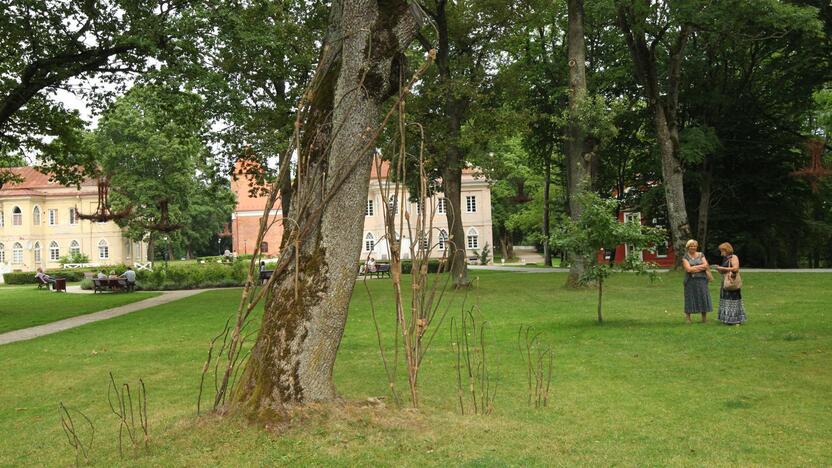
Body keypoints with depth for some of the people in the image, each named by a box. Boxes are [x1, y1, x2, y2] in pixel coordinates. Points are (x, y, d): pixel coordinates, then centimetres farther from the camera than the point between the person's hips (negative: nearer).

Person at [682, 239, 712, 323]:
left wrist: (694, 267, -10)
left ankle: (704, 318, 8)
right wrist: (701, 266, -6)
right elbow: (688, 269, -10)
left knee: (703, 297, 1)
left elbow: (706, 265, -2)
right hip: (690, 280, -2)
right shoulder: (685, 257, 2)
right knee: (690, 298, 0)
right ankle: (687, 317, 7)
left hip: (701, 279, 2)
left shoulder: (701, 255, 10)